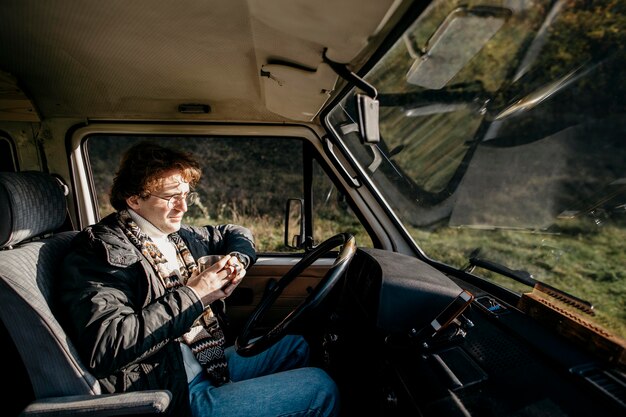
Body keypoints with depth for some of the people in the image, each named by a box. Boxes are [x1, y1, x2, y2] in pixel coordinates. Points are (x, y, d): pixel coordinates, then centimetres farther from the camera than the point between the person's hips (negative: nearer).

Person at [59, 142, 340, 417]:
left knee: (296, 346, 19)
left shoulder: (177, 234, 6)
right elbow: (105, 346, -28)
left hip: (211, 363, 8)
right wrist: (192, 295, -22)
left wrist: (237, 259, -1)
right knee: (320, 387, -10)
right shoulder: (101, 249, -16)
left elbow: (234, 233, 22)